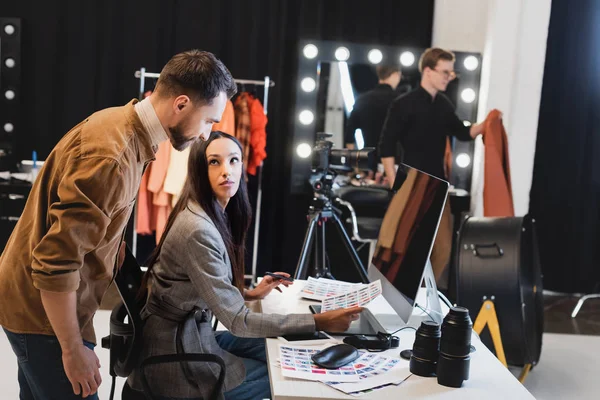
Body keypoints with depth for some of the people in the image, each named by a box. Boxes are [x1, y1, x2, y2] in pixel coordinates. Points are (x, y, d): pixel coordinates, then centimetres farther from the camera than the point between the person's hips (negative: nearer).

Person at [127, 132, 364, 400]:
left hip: (192, 335, 8)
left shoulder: (215, 215, 3)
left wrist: (248, 294, 7)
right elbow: (237, 321, -27)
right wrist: (319, 322, -27)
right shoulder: (198, 229, -27)